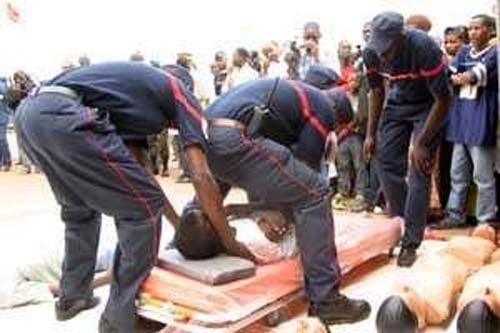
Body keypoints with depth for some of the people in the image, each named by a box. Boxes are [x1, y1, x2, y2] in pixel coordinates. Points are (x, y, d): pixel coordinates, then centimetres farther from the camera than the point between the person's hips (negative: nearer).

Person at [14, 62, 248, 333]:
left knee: (80, 208, 28)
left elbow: (137, 171, 34)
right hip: (62, 115, -9)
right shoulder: (181, 94, 16)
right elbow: (200, 175, 6)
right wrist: (228, 239, 14)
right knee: (142, 210, 1)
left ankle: (72, 297, 38)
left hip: (28, 112, 10)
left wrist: (179, 224, 38)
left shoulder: (136, 90, 36)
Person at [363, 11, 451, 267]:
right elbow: (377, 92, 0)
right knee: (385, 160, -1)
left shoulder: (424, 48, -33)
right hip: (397, 103, 5)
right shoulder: (372, 53, -18)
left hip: (427, 106, -5)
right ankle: (400, 223, 15)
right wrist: (371, 134, -3)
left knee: (420, 170, -11)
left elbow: (443, 99, -24)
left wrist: (422, 144, -24)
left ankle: (410, 243, -5)